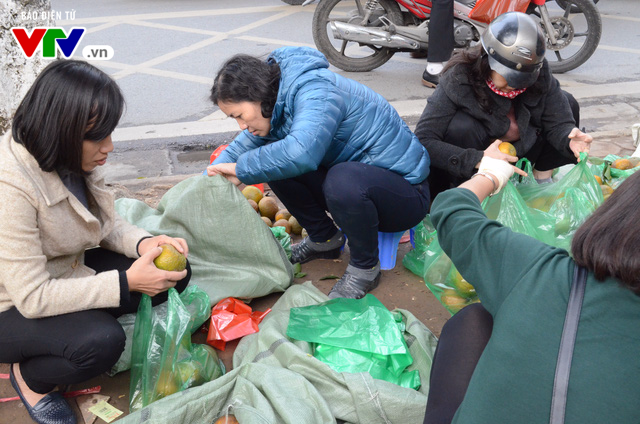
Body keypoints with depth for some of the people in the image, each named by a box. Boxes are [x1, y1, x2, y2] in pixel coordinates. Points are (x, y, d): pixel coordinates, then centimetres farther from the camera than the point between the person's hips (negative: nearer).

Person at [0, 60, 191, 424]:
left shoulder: (73, 158, -9)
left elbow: (108, 226, 4)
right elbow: (32, 297, -31)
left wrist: (144, 243, -18)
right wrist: (125, 282, -31)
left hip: (68, 275, 7)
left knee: (174, 273, -6)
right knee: (102, 342, -33)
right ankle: (30, 377, -1)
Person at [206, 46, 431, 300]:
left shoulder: (316, 91, -26)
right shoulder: (278, 104, 2)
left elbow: (301, 151, -44)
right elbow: (240, 148, 9)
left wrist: (243, 169, -30)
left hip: (405, 191, -8)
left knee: (342, 180, -40)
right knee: (275, 160, -6)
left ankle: (365, 268, -12)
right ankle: (324, 240, 12)